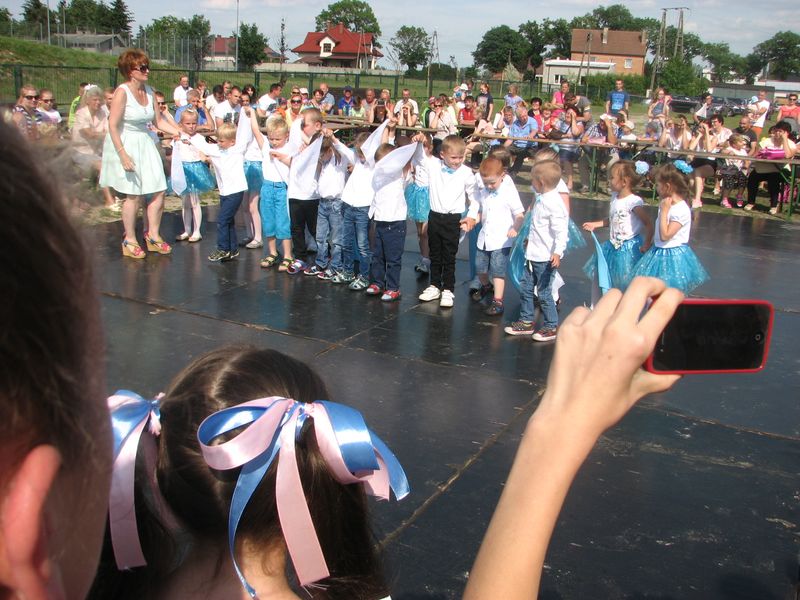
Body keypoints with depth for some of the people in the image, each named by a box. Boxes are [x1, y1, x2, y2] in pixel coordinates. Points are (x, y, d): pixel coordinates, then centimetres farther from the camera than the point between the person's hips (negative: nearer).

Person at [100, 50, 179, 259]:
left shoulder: (149, 91, 5)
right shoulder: (122, 92, -15)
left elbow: (158, 122, 11)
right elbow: (112, 125, -17)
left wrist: (179, 132, 0)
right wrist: (123, 155, -22)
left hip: (145, 144, 7)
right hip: (126, 145, -6)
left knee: (159, 191, 4)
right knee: (134, 195, -2)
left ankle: (153, 236, 20)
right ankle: (130, 241, 14)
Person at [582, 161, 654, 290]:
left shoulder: (634, 201, -19)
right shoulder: (614, 197, 5)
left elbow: (649, 224, -17)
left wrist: (647, 244, -19)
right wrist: (595, 224, 17)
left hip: (629, 248, -8)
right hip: (613, 245, 8)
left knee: (627, 283, 1)